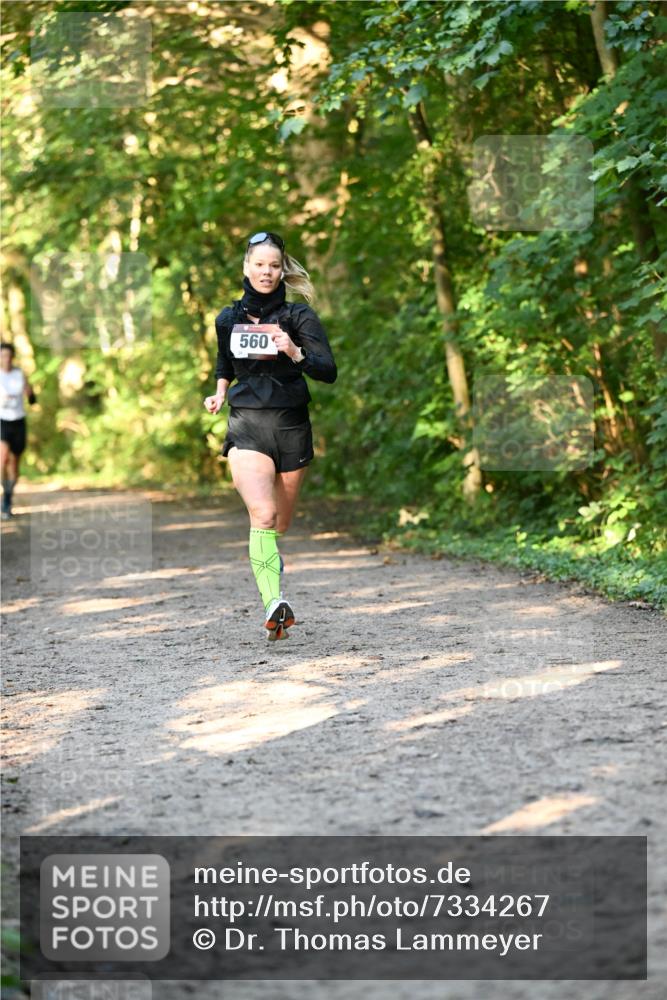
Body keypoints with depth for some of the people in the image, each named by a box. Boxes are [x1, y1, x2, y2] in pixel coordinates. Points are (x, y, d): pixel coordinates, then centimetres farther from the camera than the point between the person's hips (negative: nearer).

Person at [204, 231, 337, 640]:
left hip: (291, 426, 0)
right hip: (246, 426, 0)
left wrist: (295, 353, -26)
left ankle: (271, 557, 49)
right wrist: (220, 392, 11)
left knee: (281, 521, 14)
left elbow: (329, 372, -8)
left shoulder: (299, 315, 0)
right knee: (263, 514, -23)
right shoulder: (228, 318, 9)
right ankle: (274, 603, -34)